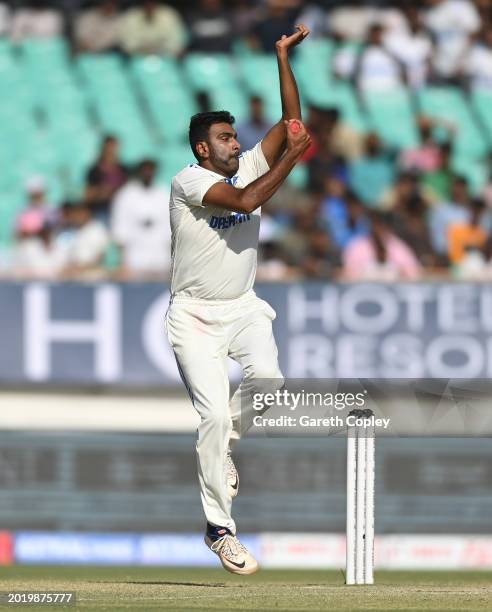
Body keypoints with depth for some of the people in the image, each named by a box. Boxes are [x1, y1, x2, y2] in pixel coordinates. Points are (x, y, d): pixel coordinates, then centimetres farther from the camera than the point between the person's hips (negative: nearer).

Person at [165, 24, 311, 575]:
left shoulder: (248, 166, 7)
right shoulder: (189, 180, -12)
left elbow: (291, 121, 5)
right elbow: (245, 201, -26)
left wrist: (283, 57, -1)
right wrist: (292, 158, -22)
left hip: (242, 307, 5)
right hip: (195, 313, -5)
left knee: (268, 379, -24)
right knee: (215, 414, -14)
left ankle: (221, 446, 8)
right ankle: (219, 529, -6)